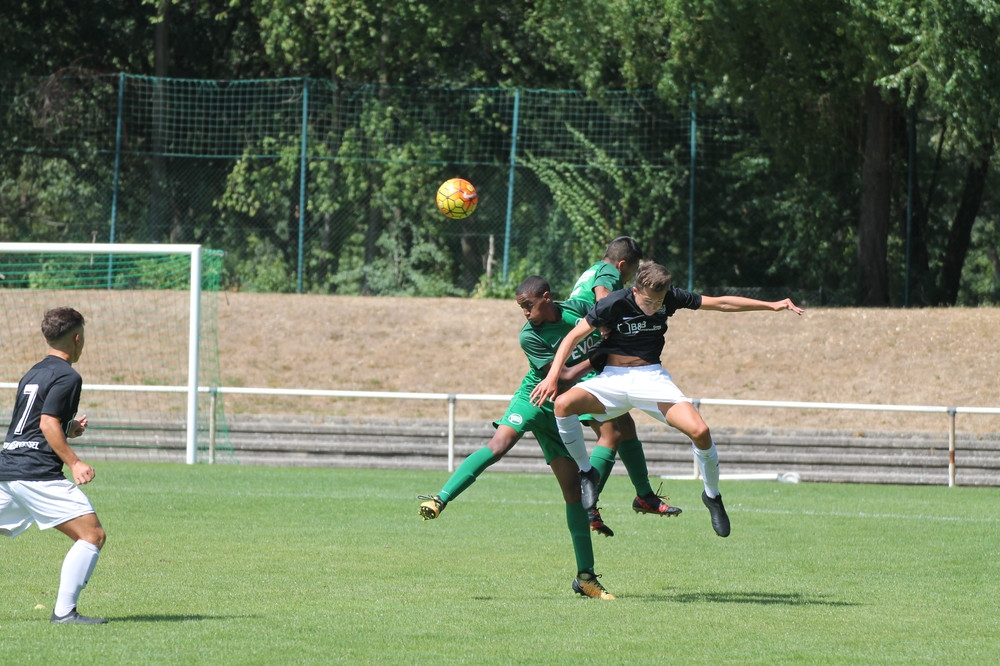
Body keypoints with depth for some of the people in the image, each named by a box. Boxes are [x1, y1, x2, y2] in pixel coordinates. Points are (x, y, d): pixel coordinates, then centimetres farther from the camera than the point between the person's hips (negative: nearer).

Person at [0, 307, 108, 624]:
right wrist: (74, 463, -17)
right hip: (37, 473, -9)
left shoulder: (32, 375, 21)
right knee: (92, 535, -9)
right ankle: (64, 611, -15)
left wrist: (69, 428, 29)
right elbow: (48, 423, -16)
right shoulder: (67, 377, -6)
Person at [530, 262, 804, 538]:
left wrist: (771, 305, 3)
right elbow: (573, 337, -9)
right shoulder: (614, 303, -15)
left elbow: (721, 303, 3)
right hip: (612, 378, -1)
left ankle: (712, 496, 6)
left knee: (699, 431, -22)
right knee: (563, 403, -30)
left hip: (652, 378, 1)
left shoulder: (670, 297, -6)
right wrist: (553, 376, -19)